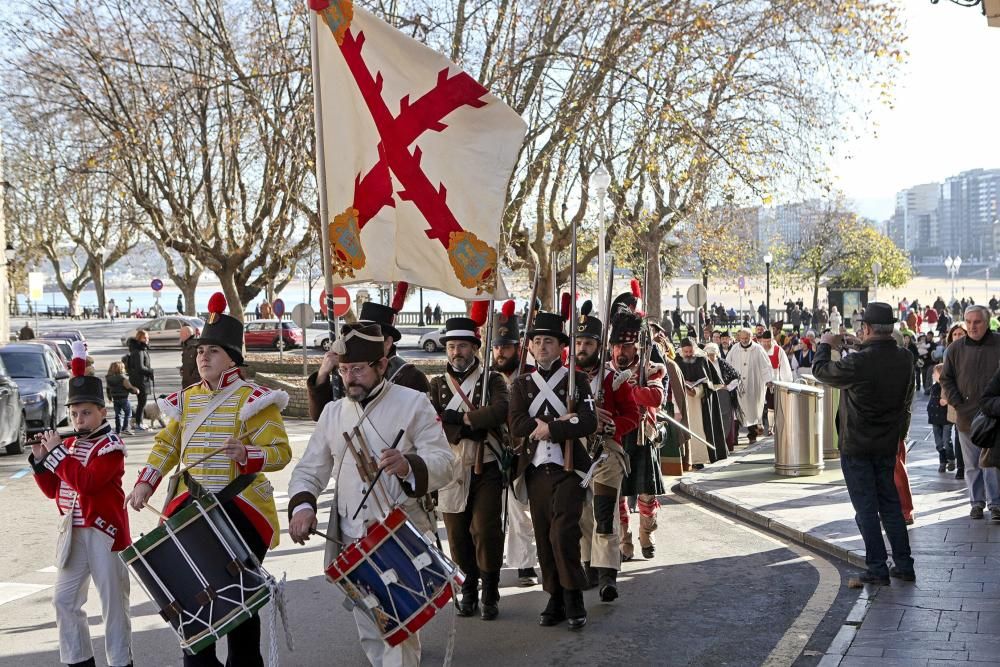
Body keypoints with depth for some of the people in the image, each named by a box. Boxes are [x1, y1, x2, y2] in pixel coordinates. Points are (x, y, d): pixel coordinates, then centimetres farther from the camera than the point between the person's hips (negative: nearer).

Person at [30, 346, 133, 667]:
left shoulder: (111, 446, -12)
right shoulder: (69, 444, 11)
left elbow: (86, 482, -26)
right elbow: (52, 489, 14)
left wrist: (56, 452, -20)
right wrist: (40, 459, -1)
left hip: (104, 532, -7)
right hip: (72, 533, 7)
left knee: (113, 602, 1)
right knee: (65, 600, 9)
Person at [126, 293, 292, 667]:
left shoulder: (253, 399, -10)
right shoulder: (186, 399, 8)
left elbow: (281, 451, -15)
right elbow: (167, 445, 15)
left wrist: (247, 454, -34)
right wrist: (146, 482, 0)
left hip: (240, 510, -5)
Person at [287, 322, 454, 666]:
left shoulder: (413, 402, -4)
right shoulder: (333, 412, 9)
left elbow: (443, 462, -12)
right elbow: (309, 469, 9)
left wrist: (409, 466, -34)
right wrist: (302, 505, -12)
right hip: (352, 542, 5)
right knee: (370, 634, 15)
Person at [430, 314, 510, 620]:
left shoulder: (492, 380, 4)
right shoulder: (437, 385, 10)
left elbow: (500, 410, -17)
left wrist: (455, 418, -15)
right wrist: (472, 426, -17)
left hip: (486, 470, -2)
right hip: (451, 470, 2)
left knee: (486, 531, -8)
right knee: (458, 535, 6)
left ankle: (490, 594, 5)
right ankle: (468, 590, 23)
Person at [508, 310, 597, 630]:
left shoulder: (577, 380, 3)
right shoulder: (522, 385, 10)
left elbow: (589, 423, -11)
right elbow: (516, 426, -6)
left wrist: (548, 428, -15)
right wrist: (561, 421, -12)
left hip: (569, 468, -3)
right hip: (536, 469, 3)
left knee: (563, 532, -14)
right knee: (544, 537, 5)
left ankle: (574, 600, -2)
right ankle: (556, 599, 15)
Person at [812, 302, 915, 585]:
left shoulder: (858, 362, -24)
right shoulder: (905, 360, -4)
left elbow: (820, 370, -7)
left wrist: (825, 345, 11)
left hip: (857, 446, -6)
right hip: (888, 444, 6)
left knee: (866, 508, 3)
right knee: (891, 503, 16)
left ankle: (877, 569, 6)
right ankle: (904, 565, 19)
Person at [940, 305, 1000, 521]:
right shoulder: (955, 349, 4)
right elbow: (946, 379, 8)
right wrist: (957, 403, -2)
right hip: (966, 415, 2)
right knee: (972, 464, 10)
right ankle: (977, 502, 19)